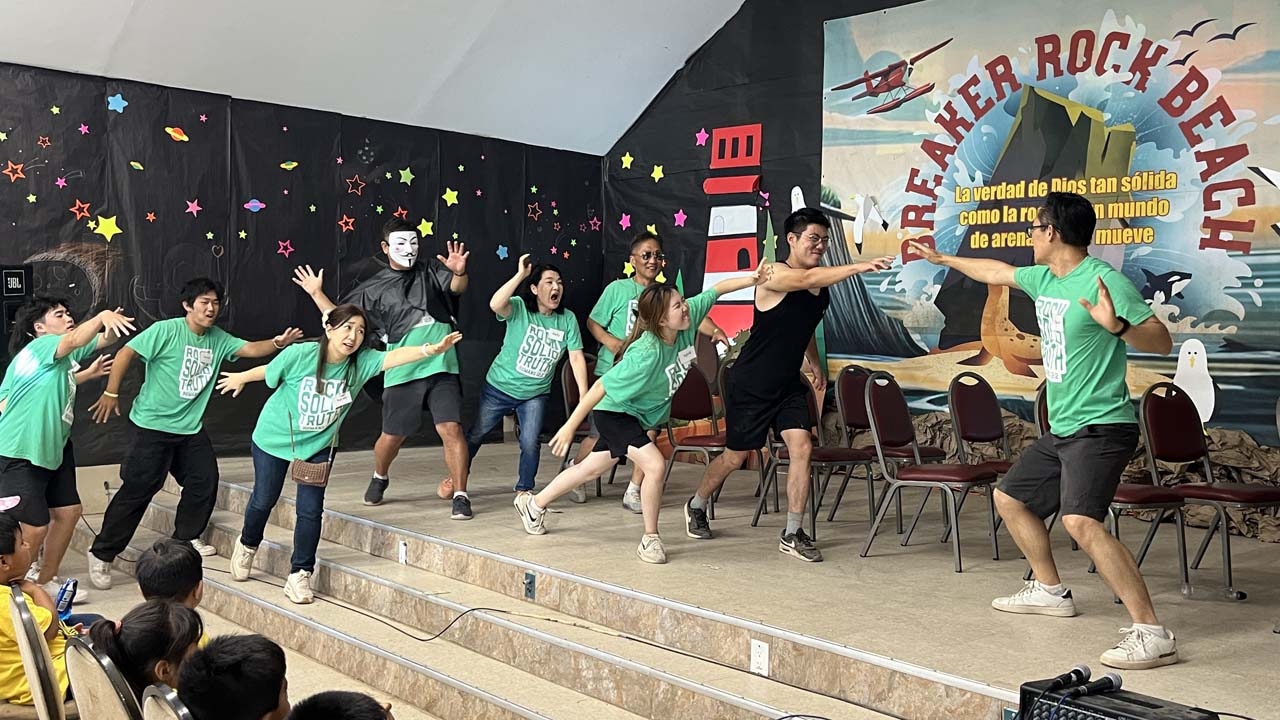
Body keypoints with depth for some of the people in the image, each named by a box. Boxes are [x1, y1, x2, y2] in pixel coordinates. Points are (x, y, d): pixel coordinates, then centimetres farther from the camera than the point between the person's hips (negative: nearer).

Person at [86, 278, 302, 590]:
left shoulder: (218, 339, 5)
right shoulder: (166, 330, -14)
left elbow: (250, 349, -1)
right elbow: (126, 353, -15)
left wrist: (278, 342, -20)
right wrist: (111, 393, -17)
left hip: (191, 428, 7)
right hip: (151, 426, -7)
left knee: (205, 481, 7)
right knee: (137, 489, -6)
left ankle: (186, 538, 28)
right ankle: (102, 554, 6)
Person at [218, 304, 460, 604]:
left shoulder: (361, 363, -21)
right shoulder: (300, 355, -26)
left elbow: (394, 356, -38)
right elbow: (267, 371, -8)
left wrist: (430, 349, -54)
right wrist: (239, 378, 11)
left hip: (318, 445, 1)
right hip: (274, 438, -1)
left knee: (311, 509, -5)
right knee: (264, 499, 13)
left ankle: (300, 576, 9)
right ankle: (247, 545, 44)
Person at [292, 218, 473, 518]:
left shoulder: (432, 270, 9)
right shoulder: (373, 289, 10)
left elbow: (457, 287, -10)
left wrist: (459, 272, -31)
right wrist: (317, 293, 5)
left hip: (441, 368, -1)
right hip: (401, 373, 1)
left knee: (451, 428, -13)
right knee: (392, 436, 11)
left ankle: (460, 496, -4)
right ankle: (379, 478, 42)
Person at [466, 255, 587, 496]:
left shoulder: (567, 319, -9)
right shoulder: (519, 308, -18)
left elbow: (576, 357, -9)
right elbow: (495, 305, -40)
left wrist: (584, 395, -16)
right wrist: (520, 275, -40)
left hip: (535, 393, 2)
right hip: (499, 387, -1)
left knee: (530, 443, -7)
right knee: (476, 435, 12)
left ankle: (524, 490, 16)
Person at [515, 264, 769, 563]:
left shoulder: (687, 320, -17)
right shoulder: (646, 354, -35)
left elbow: (717, 289, -6)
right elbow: (602, 387, -30)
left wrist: (752, 279, -18)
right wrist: (569, 427, -27)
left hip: (642, 415, 8)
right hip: (615, 413, -8)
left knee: (591, 468, 19)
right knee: (655, 465, -24)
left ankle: (533, 504, 39)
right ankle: (650, 539, -4)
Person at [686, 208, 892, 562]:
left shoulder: (823, 286, 4)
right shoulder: (775, 275, -20)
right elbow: (808, 278, -41)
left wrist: (814, 361, 15)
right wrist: (858, 266, -52)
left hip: (787, 384, 6)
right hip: (749, 386, -6)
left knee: (802, 448, -10)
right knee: (735, 456, 8)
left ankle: (793, 534, 1)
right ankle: (696, 506, 35)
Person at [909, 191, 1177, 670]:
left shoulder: (1104, 280, -16)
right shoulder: (1043, 278, 9)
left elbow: (1162, 342, -20)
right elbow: (995, 272, 29)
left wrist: (1117, 326, -40)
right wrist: (942, 259, 40)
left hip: (1100, 427, -10)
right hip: (1061, 429, 10)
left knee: (1080, 520, -28)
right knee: (1009, 498, 21)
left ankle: (1151, 634, -24)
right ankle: (1049, 591, 36)